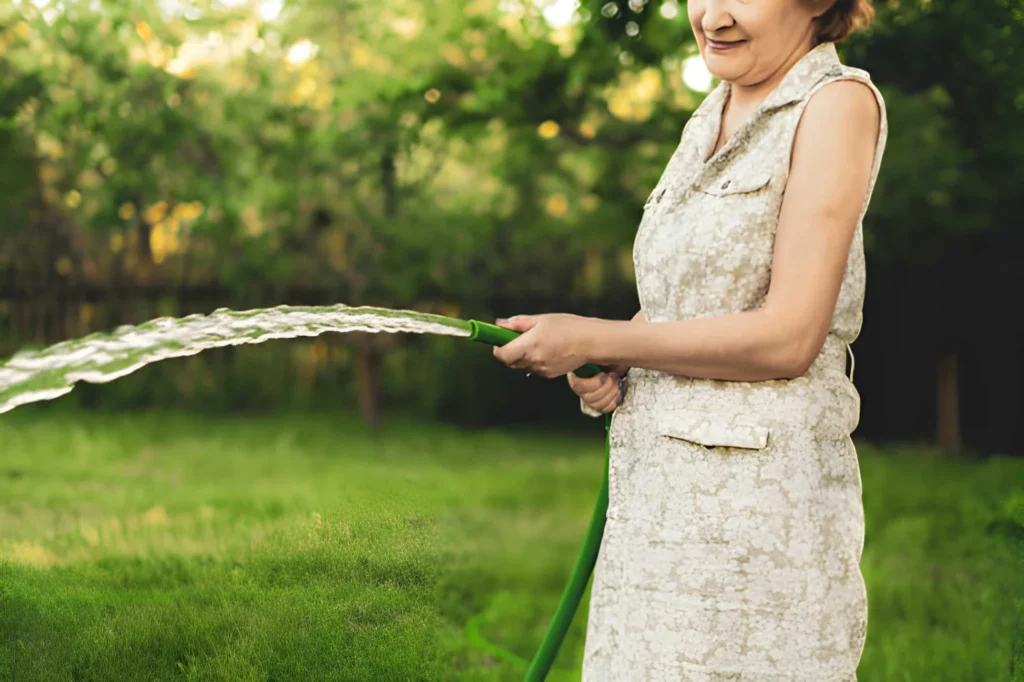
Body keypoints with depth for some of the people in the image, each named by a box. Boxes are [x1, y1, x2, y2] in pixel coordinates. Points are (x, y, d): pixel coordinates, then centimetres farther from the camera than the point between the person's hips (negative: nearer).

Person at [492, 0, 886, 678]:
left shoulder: (837, 102, -10)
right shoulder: (710, 119, 14)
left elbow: (789, 336, -17)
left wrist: (596, 340, -12)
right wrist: (614, 368, 2)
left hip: (757, 494, -7)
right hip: (656, 486, 8)